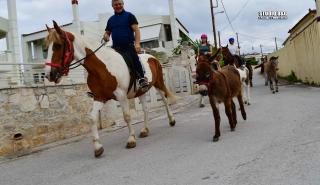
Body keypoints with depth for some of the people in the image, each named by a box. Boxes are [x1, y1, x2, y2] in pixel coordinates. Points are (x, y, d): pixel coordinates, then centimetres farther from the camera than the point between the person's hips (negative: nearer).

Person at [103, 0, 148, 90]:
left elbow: (136, 30, -4)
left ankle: (142, 79, -31)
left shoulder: (129, 16, 6)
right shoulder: (111, 19, 21)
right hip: (115, 47, 5)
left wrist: (137, 44, -18)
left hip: (129, 46, -5)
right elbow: (107, 32, 26)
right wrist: (105, 36, -1)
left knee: (134, 58, -32)